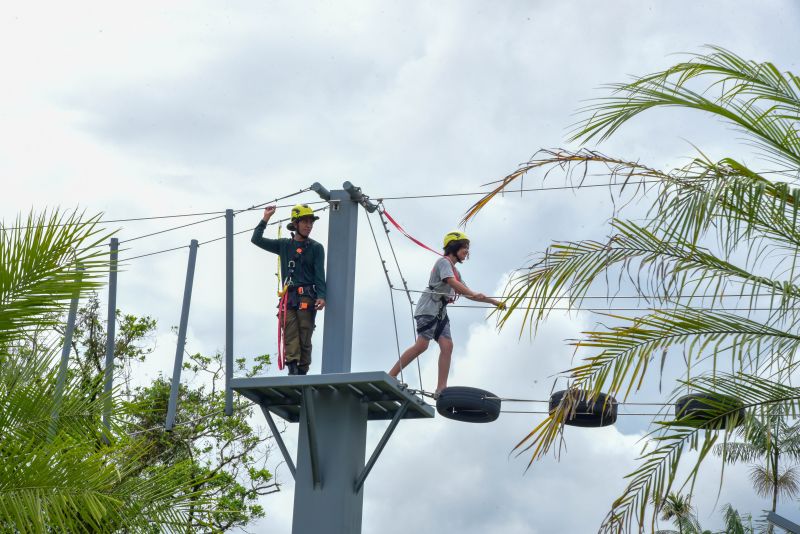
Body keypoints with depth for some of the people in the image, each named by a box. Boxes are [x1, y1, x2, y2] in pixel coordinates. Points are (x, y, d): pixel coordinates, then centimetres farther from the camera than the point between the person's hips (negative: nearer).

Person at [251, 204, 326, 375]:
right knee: (290, 334, -13)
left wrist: (321, 296, -13)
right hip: (289, 296, 2)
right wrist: (265, 219, 10)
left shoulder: (316, 248, 11)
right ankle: (292, 367, -24)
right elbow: (257, 239, 16)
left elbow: (320, 274, 1)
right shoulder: (284, 245, 18)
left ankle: (302, 371, -9)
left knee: (304, 336, -7)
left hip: (307, 297, -2)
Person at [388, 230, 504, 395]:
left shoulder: (455, 271, 24)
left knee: (447, 346, -6)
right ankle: (390, 376, -15)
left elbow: (467, 294, 26)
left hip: (440, 312, 9)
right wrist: (474, 294, -31)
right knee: (422, 345, -19)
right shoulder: (444, 262, -4)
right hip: (429, 308, -9)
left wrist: (494, 302, 23)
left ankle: (441, 390, -10)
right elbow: (451, 282, -22)